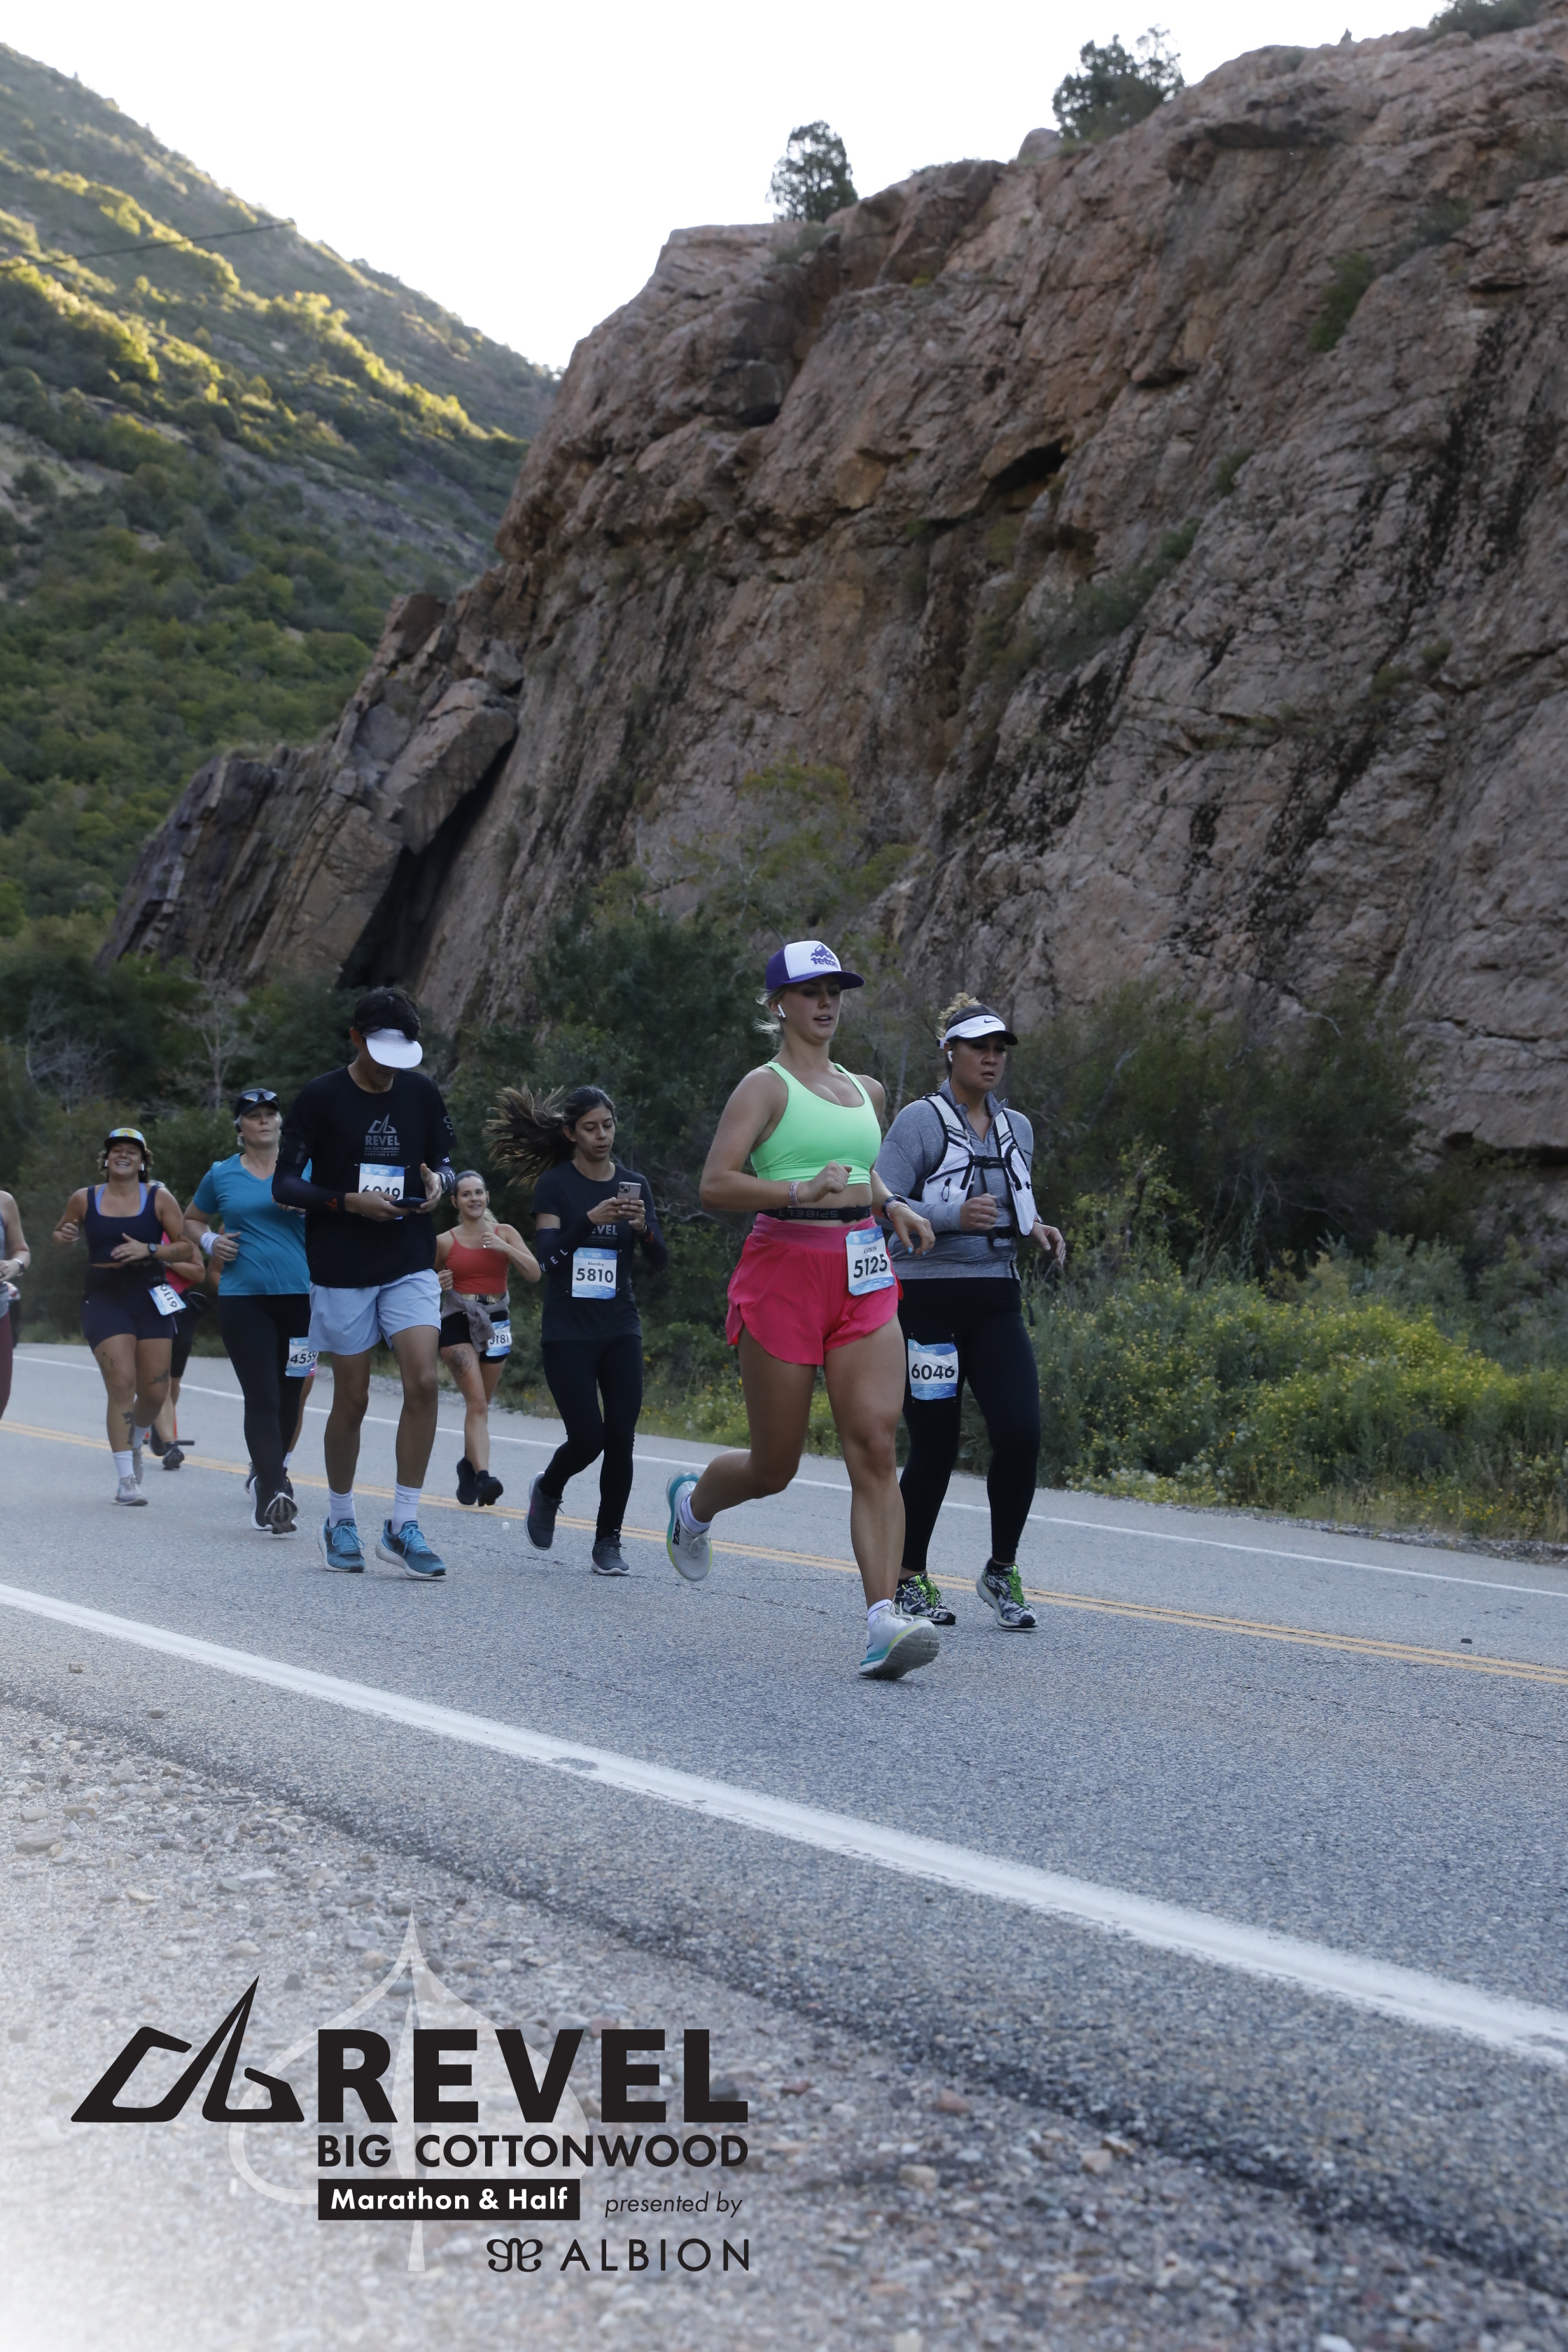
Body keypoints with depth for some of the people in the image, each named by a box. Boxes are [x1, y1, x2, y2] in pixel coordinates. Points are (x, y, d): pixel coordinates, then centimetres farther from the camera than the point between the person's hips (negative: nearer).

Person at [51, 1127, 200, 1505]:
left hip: (150, 1300, 1)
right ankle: (125, 1479, -11)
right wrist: (64, 1237, -5)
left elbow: (186, 1247, 0)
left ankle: (135, 1443, 36)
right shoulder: (84, 1199, 5)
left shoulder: (159, 1198, 2)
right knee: (121, 1382, -15)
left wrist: (149, 1250, -16)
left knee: (155, 1390, 1)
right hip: (104, 1300, -1)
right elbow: (60, 1237, 19)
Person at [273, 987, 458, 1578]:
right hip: (342, 1269, -2)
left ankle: (403, 1526, -5)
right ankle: (339, 1523, 23)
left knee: (423, 1380, -13)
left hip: (411, 1264, 3)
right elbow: (284, 1185, -4)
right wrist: (350, 1202, -18)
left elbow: (444, 1161, 17)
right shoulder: (319, 1098, -6)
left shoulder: (422, 1093, 4)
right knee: (352, 1398, 3)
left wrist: (438, 1184, -7)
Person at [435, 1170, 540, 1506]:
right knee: (476, 1403, -17)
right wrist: (437, 1284, -8)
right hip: (458, 1321, -3)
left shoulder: (505, 1233, 6)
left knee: (480, 1404, 12)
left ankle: (469, 1465, 34)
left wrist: (505, 1248, -15)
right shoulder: (444, 1242, 3)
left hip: (495, 1322, 3)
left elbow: (534, 1274, -3)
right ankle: (482, 1476, -26)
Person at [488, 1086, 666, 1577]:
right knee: (587, 1438, -9)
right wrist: (590, 1220, -27)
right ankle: (547, 1490, 24)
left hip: (620, 1330, 3)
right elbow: (548, 1256, -14)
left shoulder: (634, 1185, 6)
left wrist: (644, 1227, -18)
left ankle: (608, 1541, 9)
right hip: (567, 1332, -3)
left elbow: (660, 1263, 2)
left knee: (621, 1438, -5)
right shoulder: (555, 1183, -4)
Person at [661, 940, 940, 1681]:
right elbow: (715, 1186, -14)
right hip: (784, 1269, -5)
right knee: (774, 1467, 5)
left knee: (876, 1447, -11)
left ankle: (882, 1622, -17)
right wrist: (803, 1190, -26)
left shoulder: (866, 1091, 17)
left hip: (862, 1274, 5)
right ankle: (692, 1501, 39)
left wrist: (892, 1206, 15)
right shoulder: (766, 1087, -3)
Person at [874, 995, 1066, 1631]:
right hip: (929, 1301, -5)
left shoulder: (1017, 1128, 14)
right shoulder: (920, 1121, -6)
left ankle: (1001, 1573, 8)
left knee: (1021, 1432, -10)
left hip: (996, 1302, 5)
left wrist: (1037, 1229, 5)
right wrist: (953, 1214, -25)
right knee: (934, 1449, -1)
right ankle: (908, 1579, 19)